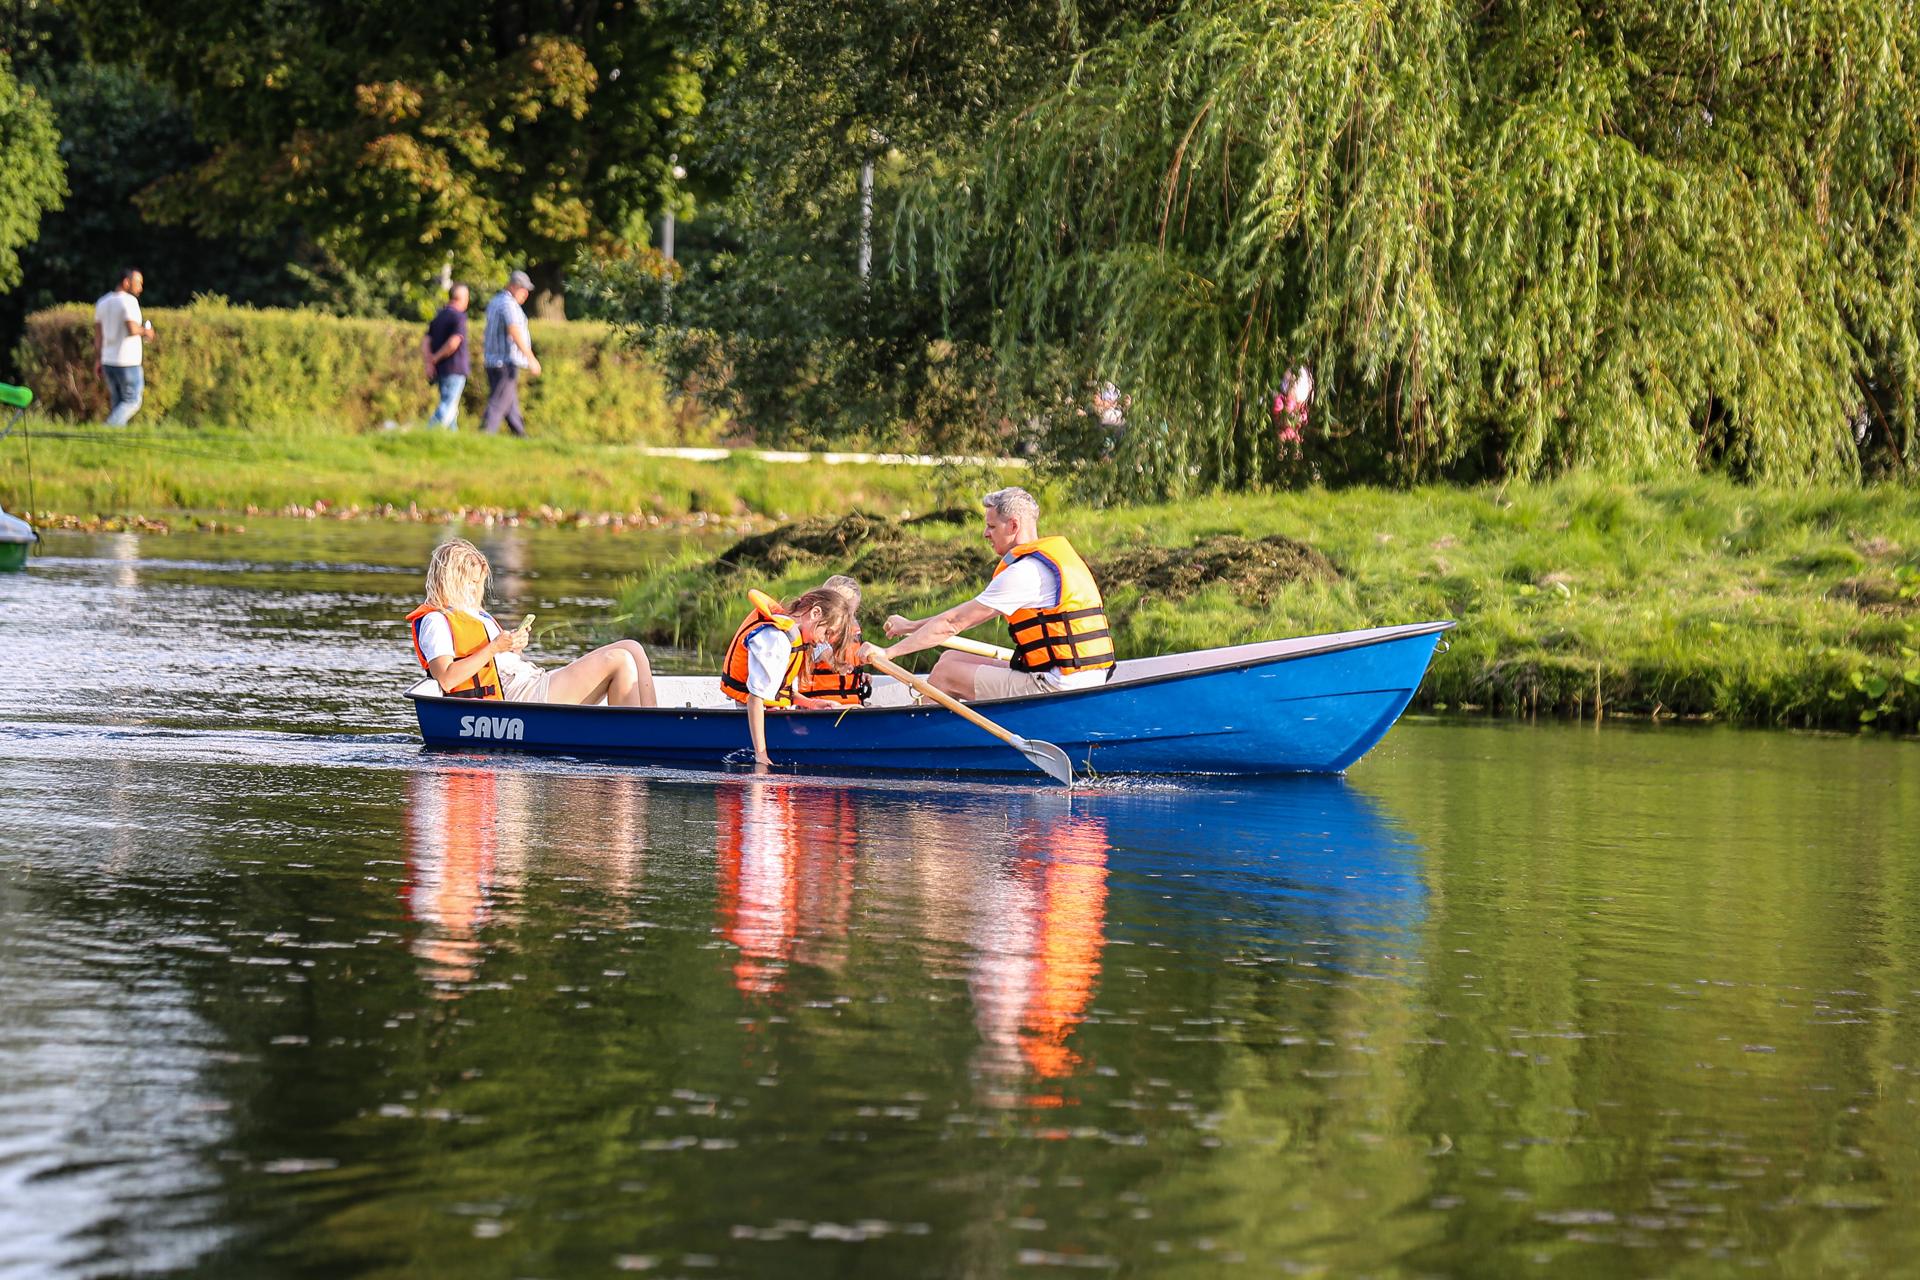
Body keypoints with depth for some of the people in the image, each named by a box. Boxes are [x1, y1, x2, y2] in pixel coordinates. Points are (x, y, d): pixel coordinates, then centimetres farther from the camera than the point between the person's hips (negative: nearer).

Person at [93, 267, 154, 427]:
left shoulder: (102, 302, 10)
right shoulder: (129, 301, -14)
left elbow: (97, 334, 11)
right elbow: (132, 329, -26)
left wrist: (97, 360, 15)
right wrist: (145, 331, -5)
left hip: (108, 361, 8)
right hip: (127, 362, -8)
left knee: (117, 403, 13)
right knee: (132, 402, 1)